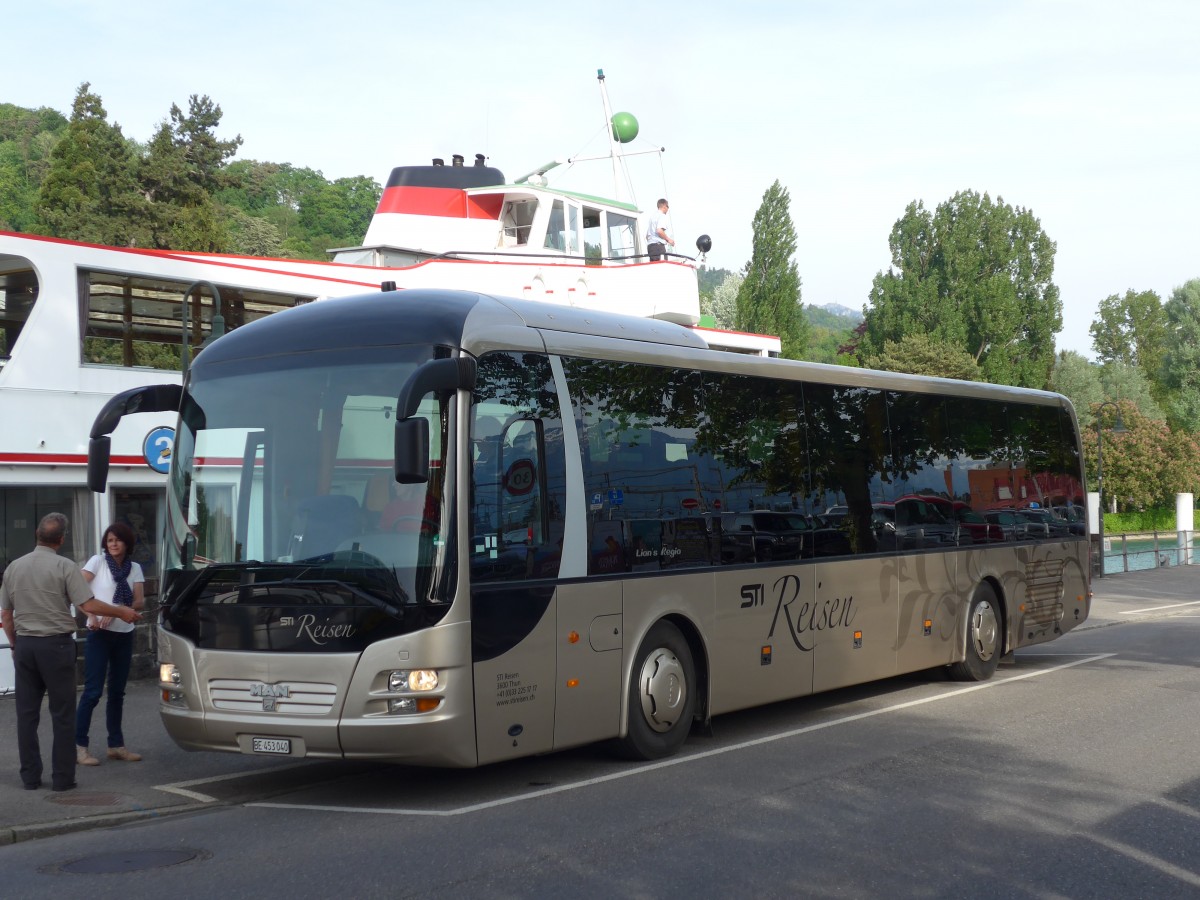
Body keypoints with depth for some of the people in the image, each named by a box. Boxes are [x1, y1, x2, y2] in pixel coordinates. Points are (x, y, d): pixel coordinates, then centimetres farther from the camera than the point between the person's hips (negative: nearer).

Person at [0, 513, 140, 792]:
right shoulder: (65, 567, -11)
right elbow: (89, 605, -16)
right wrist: (121, 612, -2)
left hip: (24, 644, 5)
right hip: (56, 644, -5)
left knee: (26, 713, 10)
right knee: (62, 714, 3)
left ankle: (30, 777, 12)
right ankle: (63, 777, 4)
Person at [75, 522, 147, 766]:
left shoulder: (135, 568, 7)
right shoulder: (98, 562, -3)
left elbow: (140, 602, -2)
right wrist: (92, 614, -22)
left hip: (125, 635, 4)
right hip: (99, 634, -4)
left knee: (117, 691, 10)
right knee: (93, 691, -8)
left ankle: (116, 745, 17)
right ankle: (79, 746, -4)